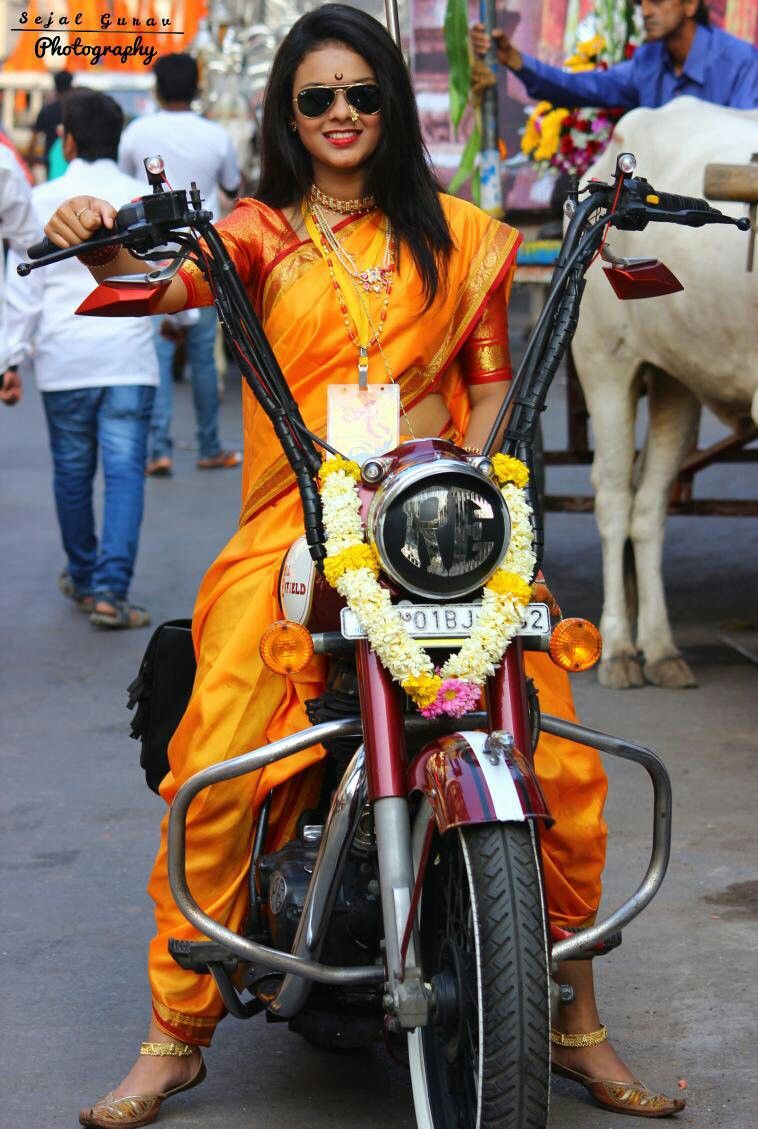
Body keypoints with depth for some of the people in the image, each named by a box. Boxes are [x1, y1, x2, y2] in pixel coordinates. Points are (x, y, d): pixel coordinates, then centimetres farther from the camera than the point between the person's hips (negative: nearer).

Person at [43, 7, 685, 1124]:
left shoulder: (461, 233, 14)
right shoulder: (263, 234, 9)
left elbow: (491, 381, 14)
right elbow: (179, 281, -11)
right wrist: (108, 248, -33)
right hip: (292, 530, -1)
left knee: (564, 762, -13)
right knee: (214, 773, -17)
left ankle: (577, 1023, 4)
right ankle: (174, 1039, -4)